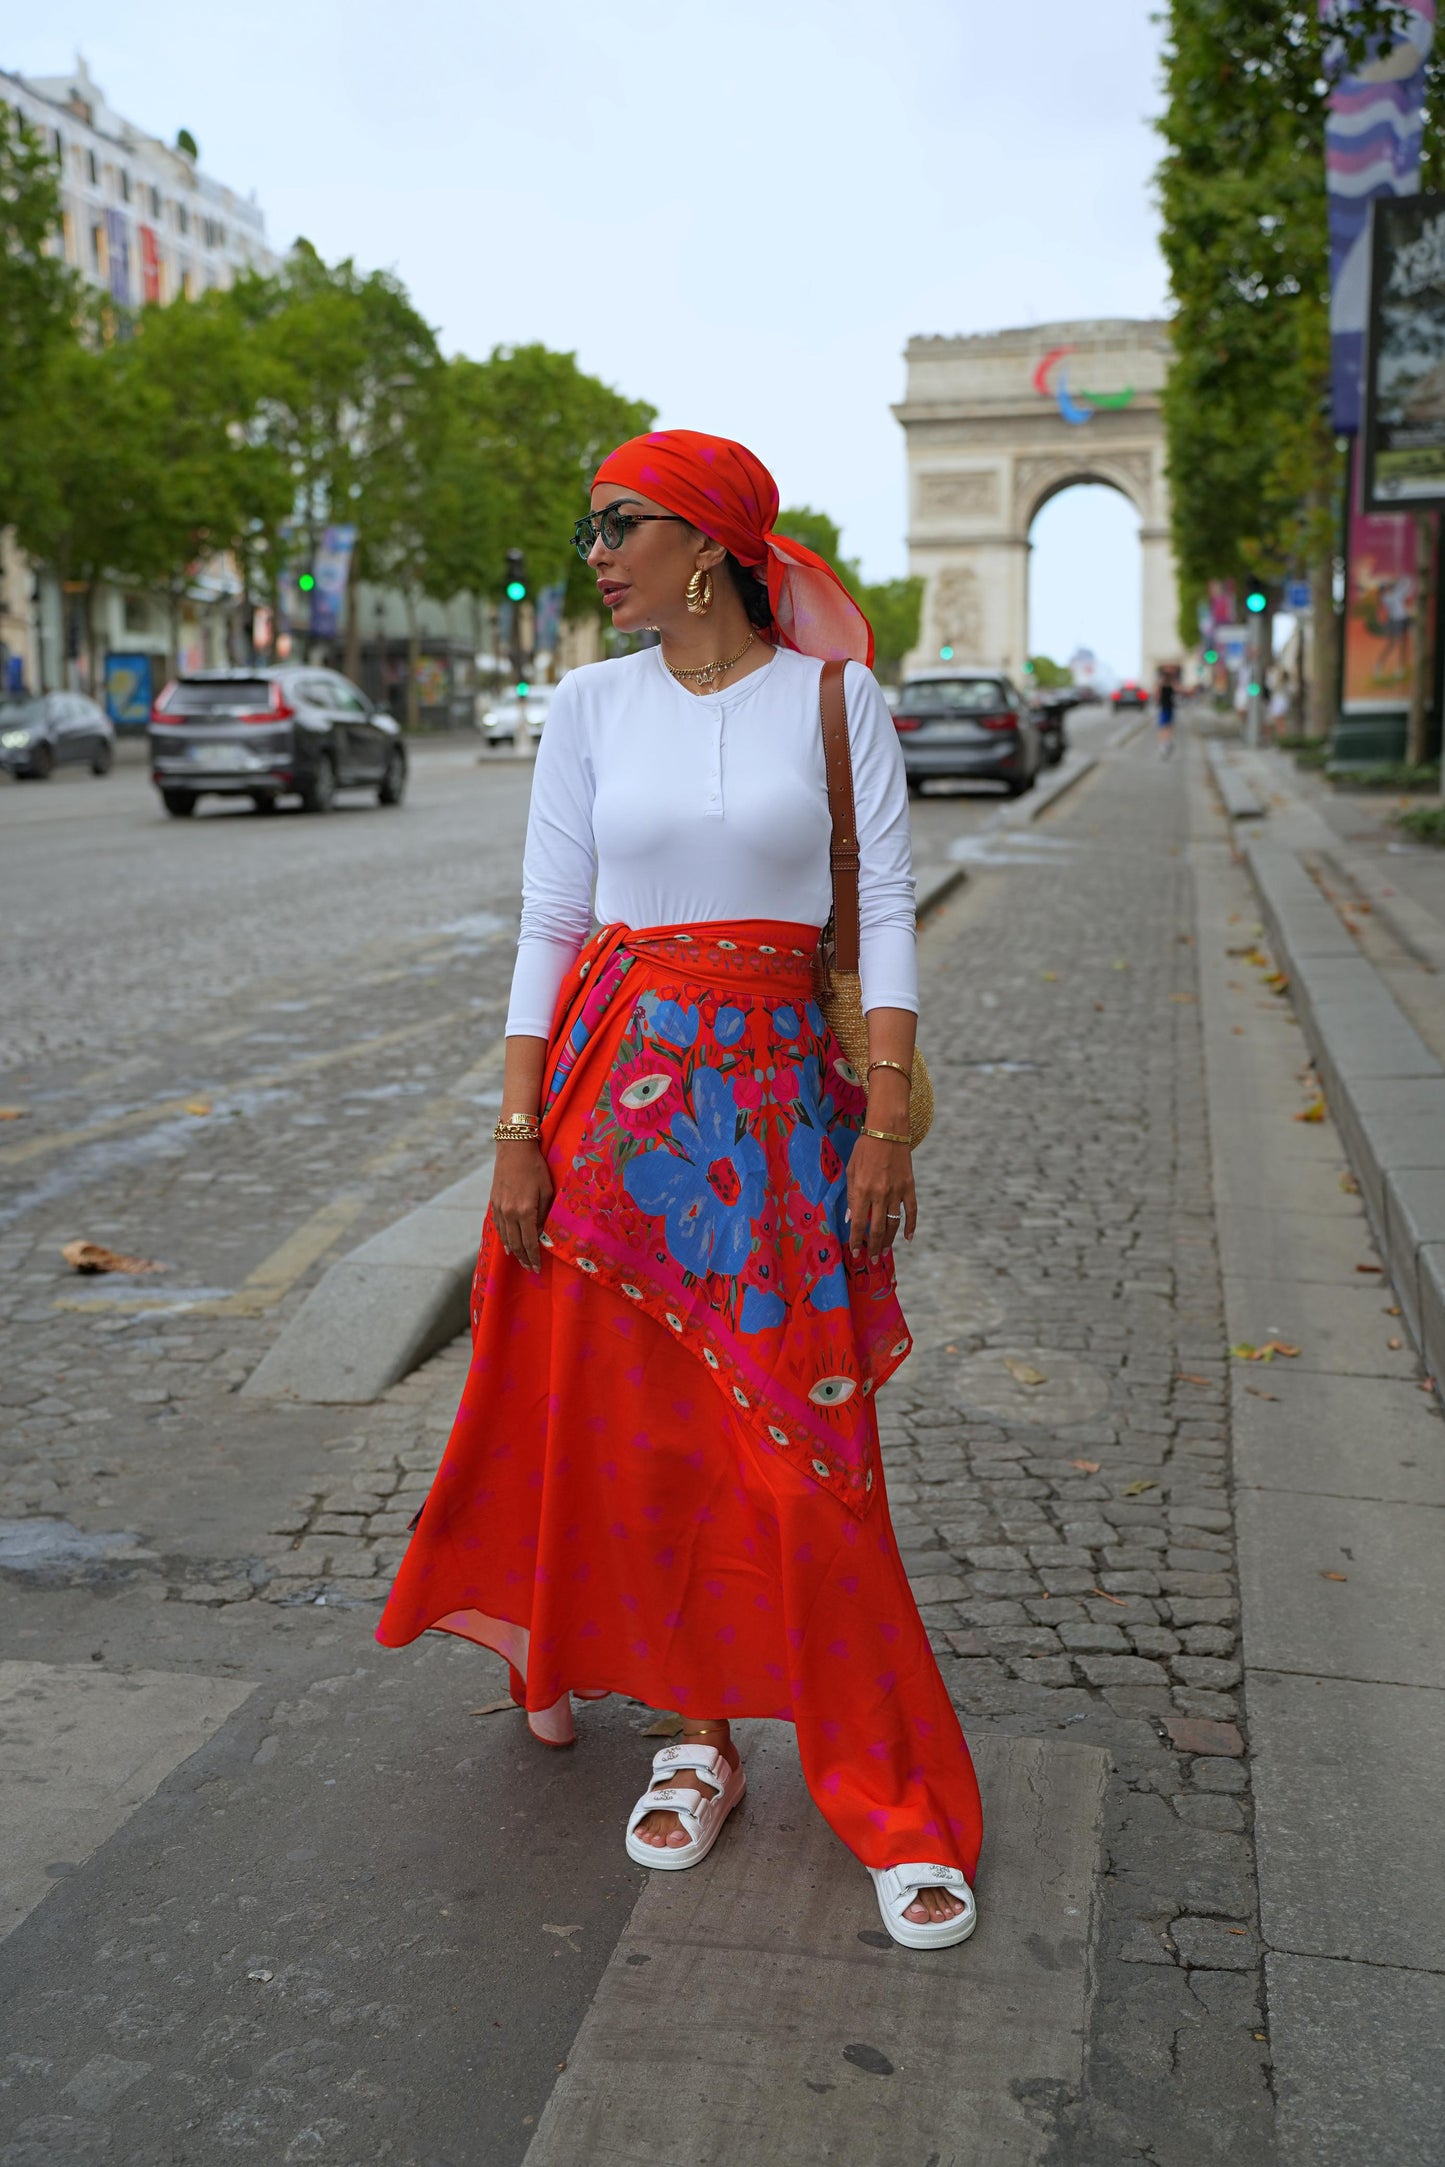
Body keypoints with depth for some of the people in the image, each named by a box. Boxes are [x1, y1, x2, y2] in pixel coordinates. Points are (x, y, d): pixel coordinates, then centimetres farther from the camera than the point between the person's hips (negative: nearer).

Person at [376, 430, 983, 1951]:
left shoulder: (834, 697, 1)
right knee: (643, 1426, 7)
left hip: (779, 1093, -2)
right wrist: (519, 1132, -2)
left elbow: (884, 915, -1)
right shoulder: (591, 706, 6)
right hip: (616, 1083, 2)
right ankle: (699, 1732, 26)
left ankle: (893, 1802, 11)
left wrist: (887, 1124, -9)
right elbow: (547, 924, 5)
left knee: (799, 1445, -2)